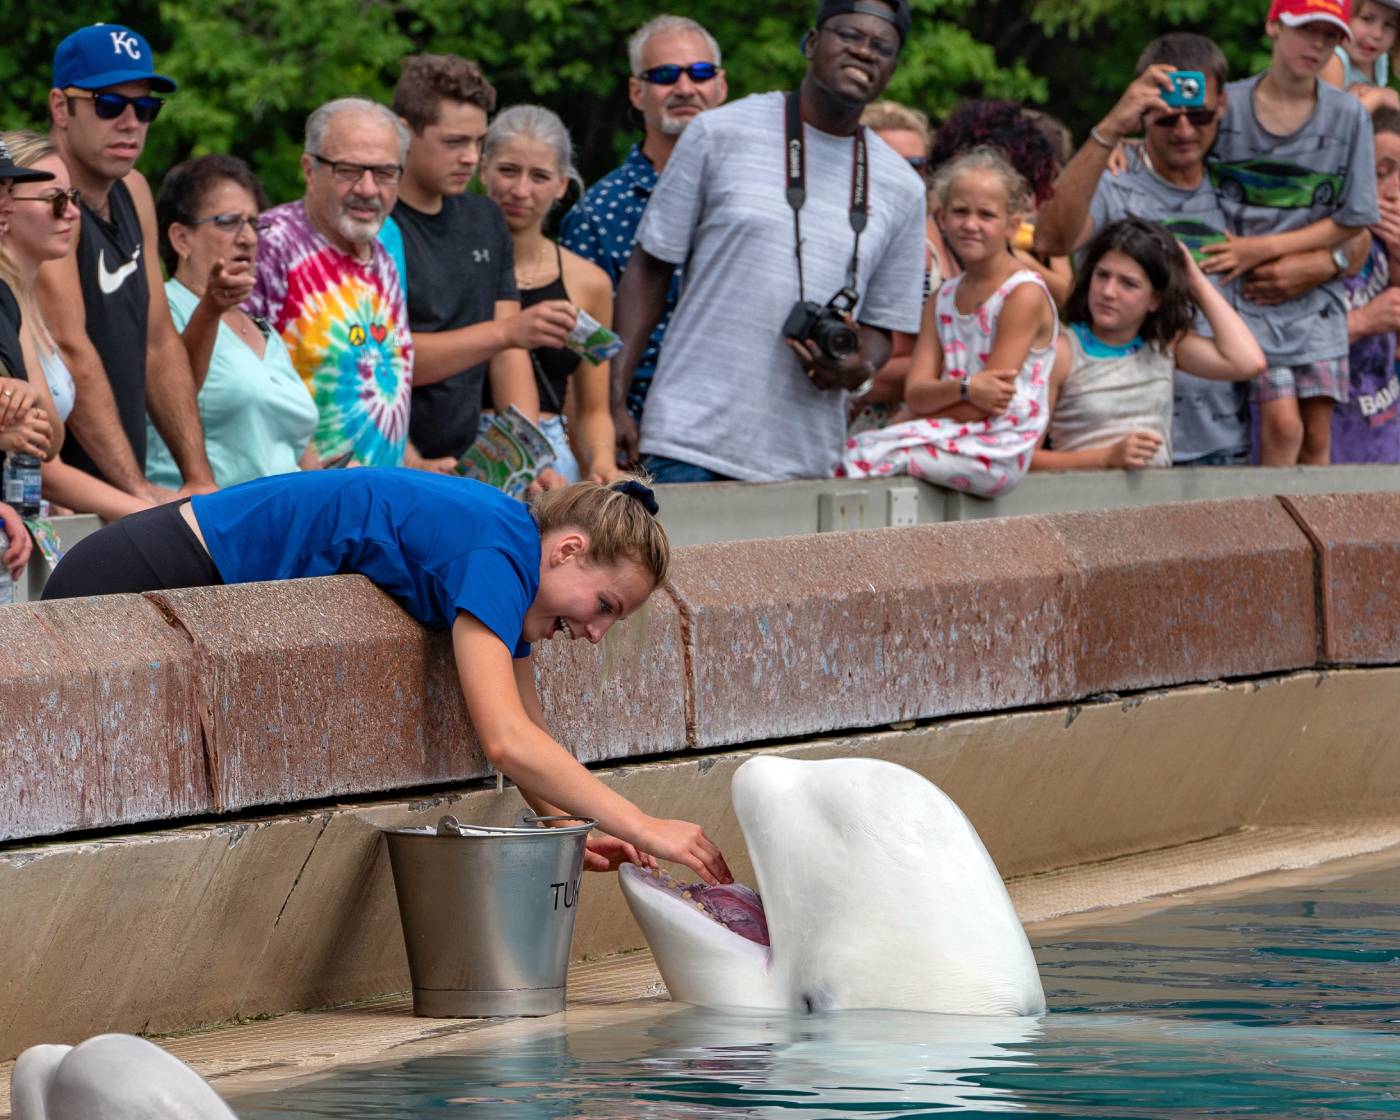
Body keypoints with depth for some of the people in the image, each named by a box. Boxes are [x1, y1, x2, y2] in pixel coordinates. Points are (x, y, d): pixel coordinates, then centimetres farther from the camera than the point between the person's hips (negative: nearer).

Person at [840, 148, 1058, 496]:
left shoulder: (1025, 294, -7)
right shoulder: (942, 299, 15)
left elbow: (988, 405, -11)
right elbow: (915, 394, 3)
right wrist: (963, 388, -17)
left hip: (996, 450, -7)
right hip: (952, 440, 7)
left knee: (869, 452, -23)